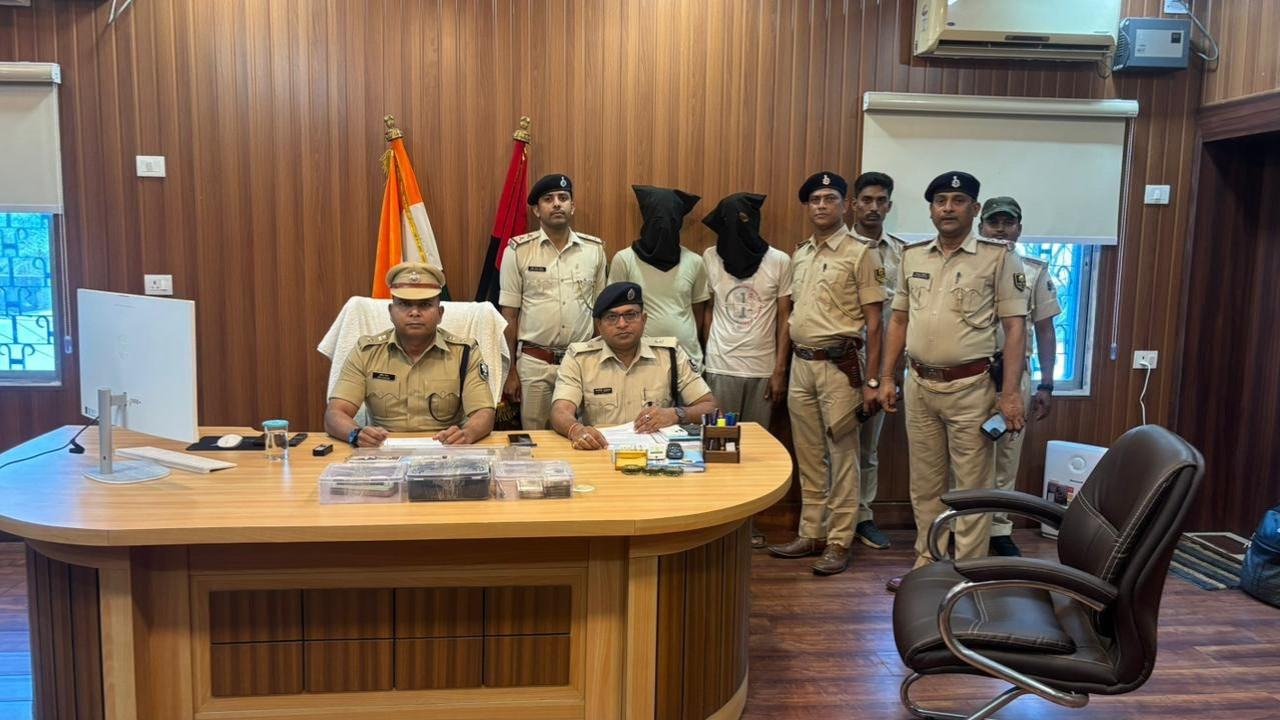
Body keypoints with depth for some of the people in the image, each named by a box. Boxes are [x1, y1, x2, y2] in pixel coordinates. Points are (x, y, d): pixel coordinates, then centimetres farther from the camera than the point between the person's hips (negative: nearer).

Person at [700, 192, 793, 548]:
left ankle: (748, 519, 17)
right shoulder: (710, 258, 1)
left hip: (762, 370, 0)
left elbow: (784, 317, 2)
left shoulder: (779, 261, -1)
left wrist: (780, 370, -2)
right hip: (721, 368, 0)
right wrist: (707, 356, 4)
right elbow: (707, 309, 8)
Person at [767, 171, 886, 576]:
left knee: (842, 456, 1)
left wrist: (871, 380, -11)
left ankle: (839, 542, 9)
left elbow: (873, 321, -7)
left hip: (839, 365, -6)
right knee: (808, 457, 12)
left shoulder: (859, 254, -5)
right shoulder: (800, 255, 13)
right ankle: (810, 535, 23)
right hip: (801, 364, 6)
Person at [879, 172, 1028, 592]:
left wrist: (1010, 393, -13)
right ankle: (926, 566, 26)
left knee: (972, 486, 2)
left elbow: (1014, 327, -7)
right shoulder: (912, 257, 9)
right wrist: (886, 378, 9)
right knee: (924, 484, 13)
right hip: (920, 384, 5)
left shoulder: (998, 258, -5)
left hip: (971, 387, -5)